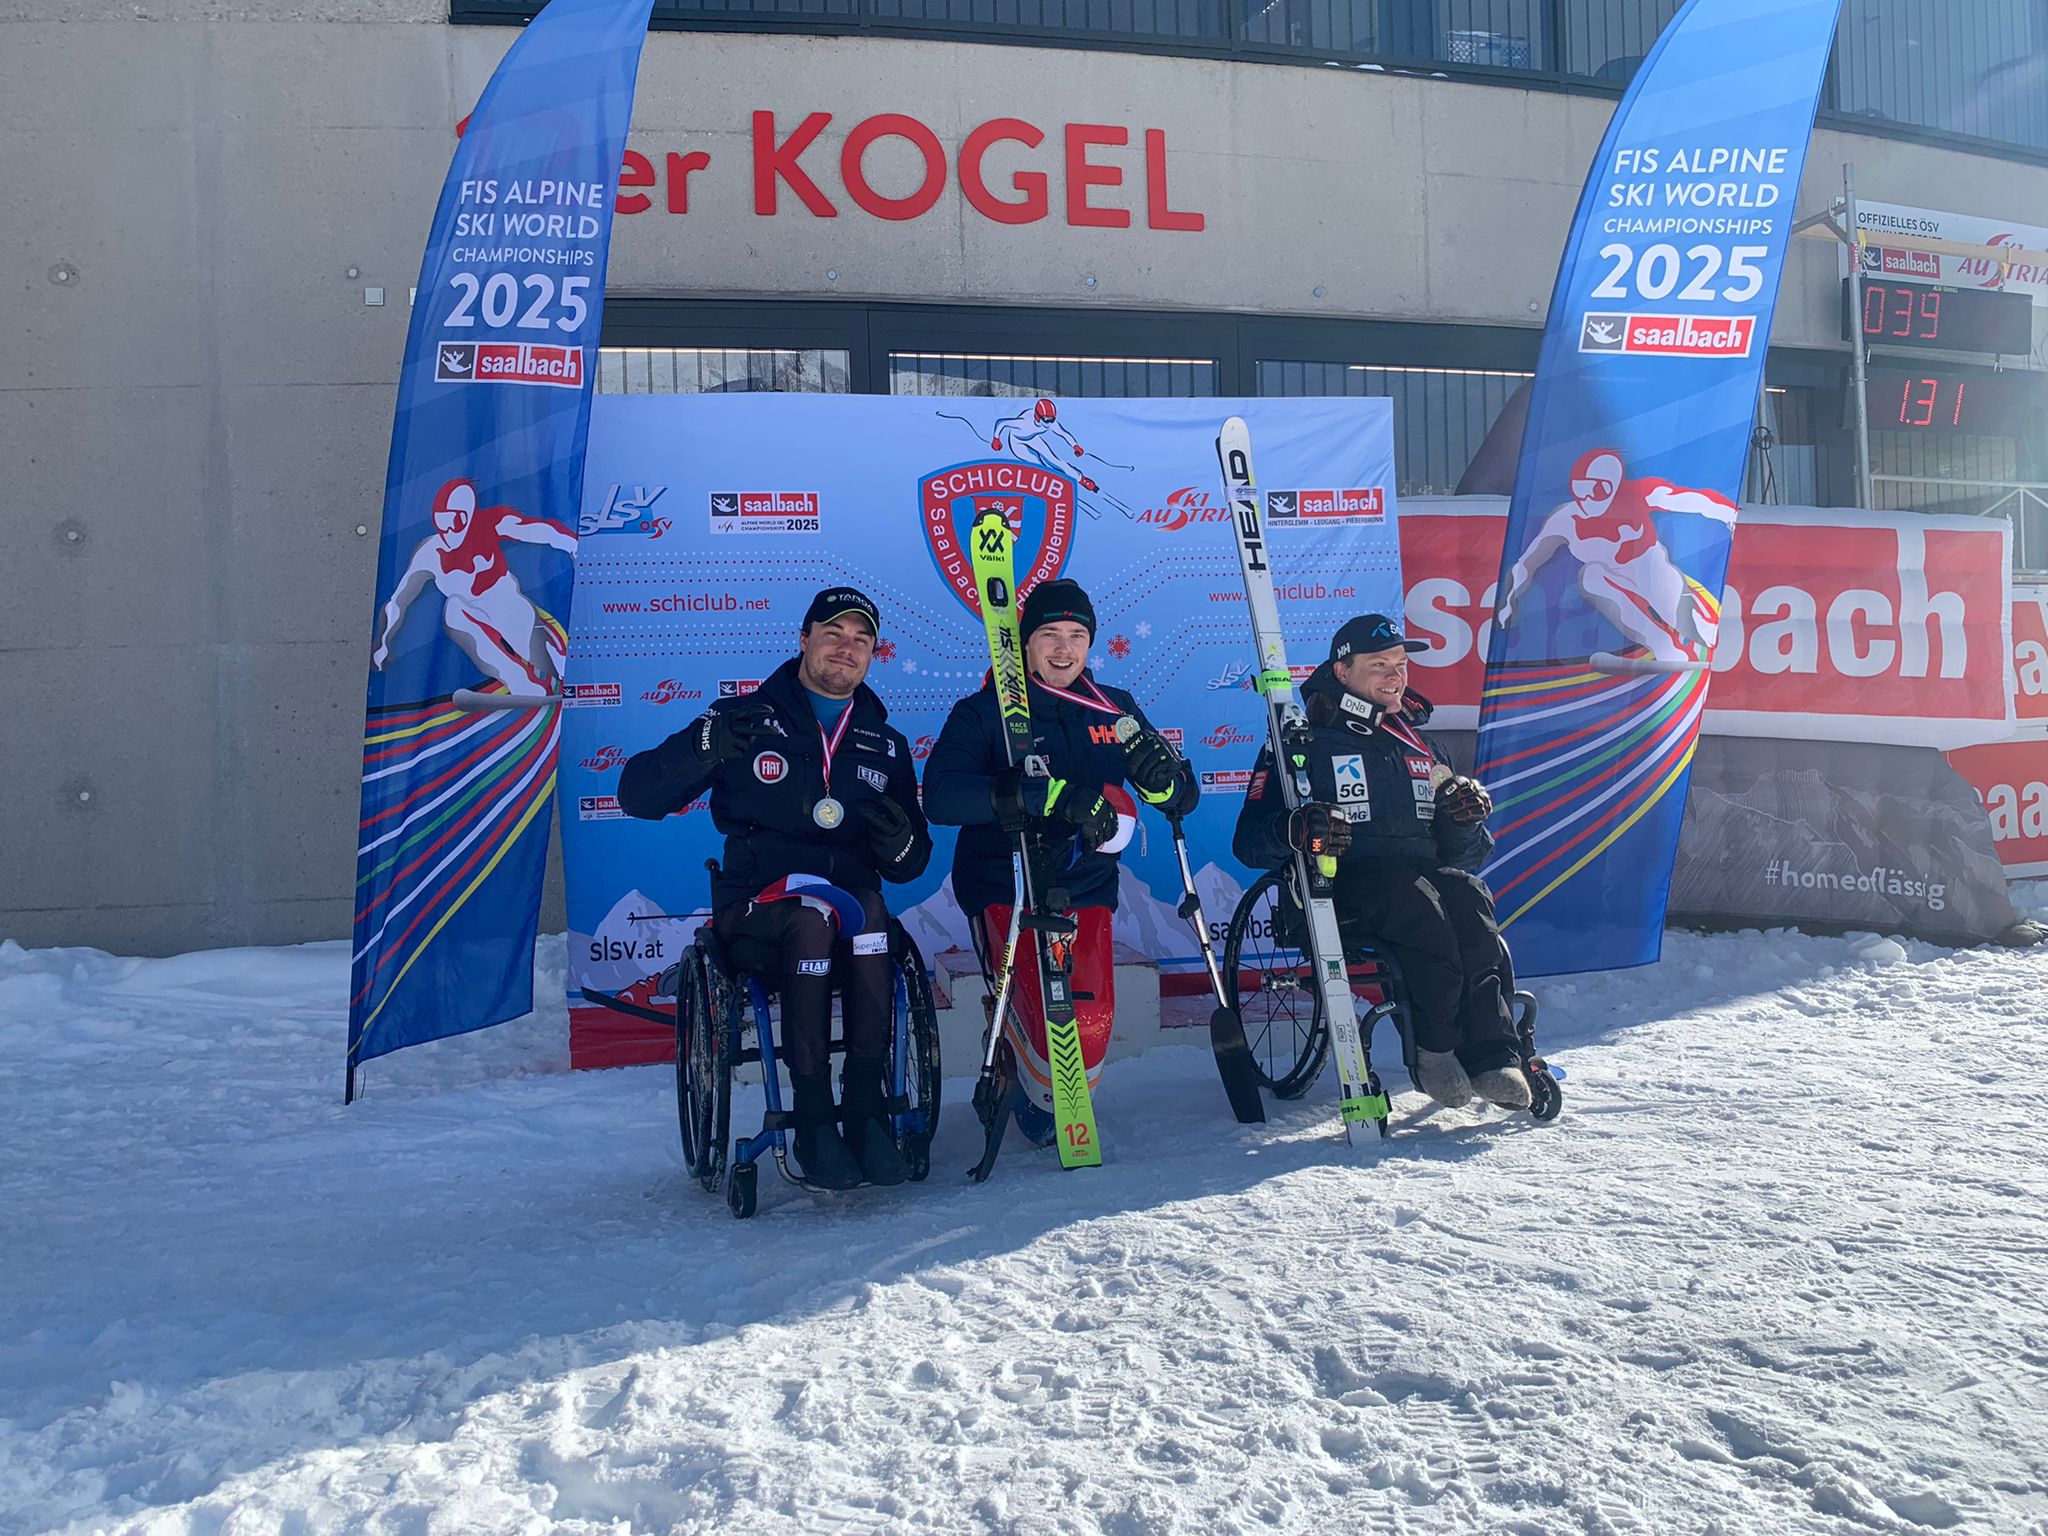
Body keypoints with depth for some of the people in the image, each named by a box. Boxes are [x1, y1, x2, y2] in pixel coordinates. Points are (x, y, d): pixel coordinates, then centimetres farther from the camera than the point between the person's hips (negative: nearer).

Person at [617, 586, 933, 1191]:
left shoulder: (886, 745, 18)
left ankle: (865, 1109, -28)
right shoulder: (746, 719, 5)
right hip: (755, 906, -3)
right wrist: (704, 747, -20)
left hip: (853, 897, 3)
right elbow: (637, 794, -2)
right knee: (814, 914, -36)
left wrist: (902, 842, -7)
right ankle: (814, 1122, -31)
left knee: (869, 913, -33)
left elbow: (909, 868, 18)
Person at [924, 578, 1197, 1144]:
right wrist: (1055, 796, -30)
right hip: (1005, 885, -3)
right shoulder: (983, 712, -3)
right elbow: (941, 795, -21)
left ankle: (1061, 1105, 22)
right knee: (1051, 1017, -22)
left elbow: (1184, 798, 11)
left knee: (1091, 1023, -13)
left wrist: (1163, 776, -16)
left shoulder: (1115, 709, 10)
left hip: (1086, 888, 3)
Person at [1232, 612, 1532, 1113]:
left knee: (1467, 894, -30)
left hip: (1424, 877, 4)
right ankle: (1434, 1049, -26)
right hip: (1338, 889, -4)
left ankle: (1491, 1057, -34)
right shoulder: (1305, 742, 7)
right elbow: (1249, 841, -3)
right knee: (1412, 890, -35)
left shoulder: (1421, 748, 23)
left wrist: (1464, 820, -3)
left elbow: (1462, 857, 20)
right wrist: (1294, 831, -25)